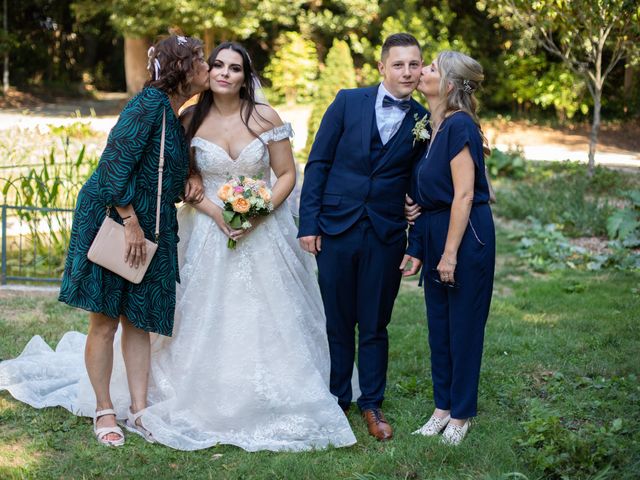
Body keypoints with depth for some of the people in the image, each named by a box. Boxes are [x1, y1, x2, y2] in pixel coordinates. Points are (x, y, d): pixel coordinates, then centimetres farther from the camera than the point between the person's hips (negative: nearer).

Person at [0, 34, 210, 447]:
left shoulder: (176, 115, 12)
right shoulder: (150, 104, -15)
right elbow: (115, 160, -21)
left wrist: (187, 186, -1)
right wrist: (130, 221, -21)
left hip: (149, 227, 8)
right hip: (112, 219, -8)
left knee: (139, 319, 7)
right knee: (105, 319, 0)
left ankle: (138, 410, 11)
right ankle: (104, 411, 10)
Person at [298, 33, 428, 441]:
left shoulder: (423, 122, 1)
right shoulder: (349, 102, -1)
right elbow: (318, 163, 0)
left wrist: (418, 243, 0)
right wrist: (308, 222, -5)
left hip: (386, 236, 0)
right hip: (337, 228, 0)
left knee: (375, 326, 9)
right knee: (338, 322, 11)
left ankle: (372, 403, 25)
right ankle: (337, 398, 27)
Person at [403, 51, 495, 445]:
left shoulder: (459, 125, -18)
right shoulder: (439, 125, 9)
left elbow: (464, 194, -20)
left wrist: (450, 253, -20)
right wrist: (419, 247, 8)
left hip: (466, 234, -9)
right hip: (435, 232, 9)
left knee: (463, 324, 4)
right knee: (439, 323, 14)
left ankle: (462, 413, 18)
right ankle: (444, 405, 27)